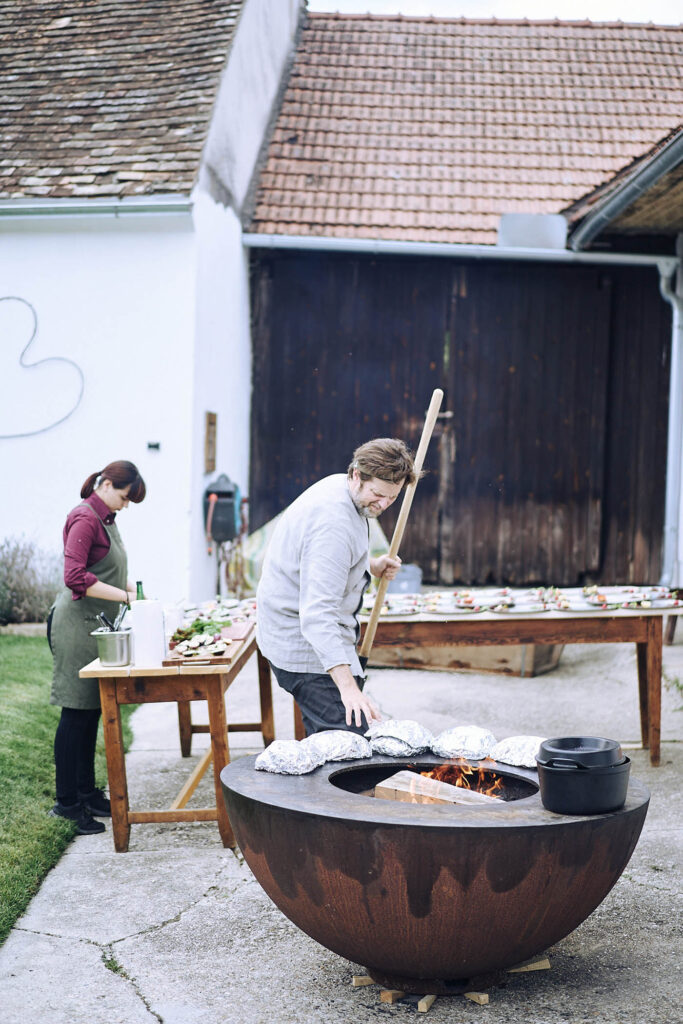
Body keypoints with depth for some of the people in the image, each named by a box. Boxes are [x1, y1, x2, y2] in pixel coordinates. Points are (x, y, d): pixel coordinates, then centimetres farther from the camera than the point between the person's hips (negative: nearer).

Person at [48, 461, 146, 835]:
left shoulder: (106, 519, 15)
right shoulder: (85, 518, -15)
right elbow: (75, 576, -25)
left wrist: (128, 586, 7)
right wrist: (124, 595, -23)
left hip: (95, 624, 10)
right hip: (76, 624, -10)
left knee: (91, 712, 13)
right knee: (76, 713, -5)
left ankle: (87, 793, 22)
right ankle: (67, 802, 2)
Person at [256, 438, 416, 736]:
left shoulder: (338, 486, 4)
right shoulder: (334, 522, -28)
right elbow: (317, 614, -36)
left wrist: (371, 566, 10)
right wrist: (348, 686, -43)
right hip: (306, 645, -11)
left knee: (322, 741, 16)